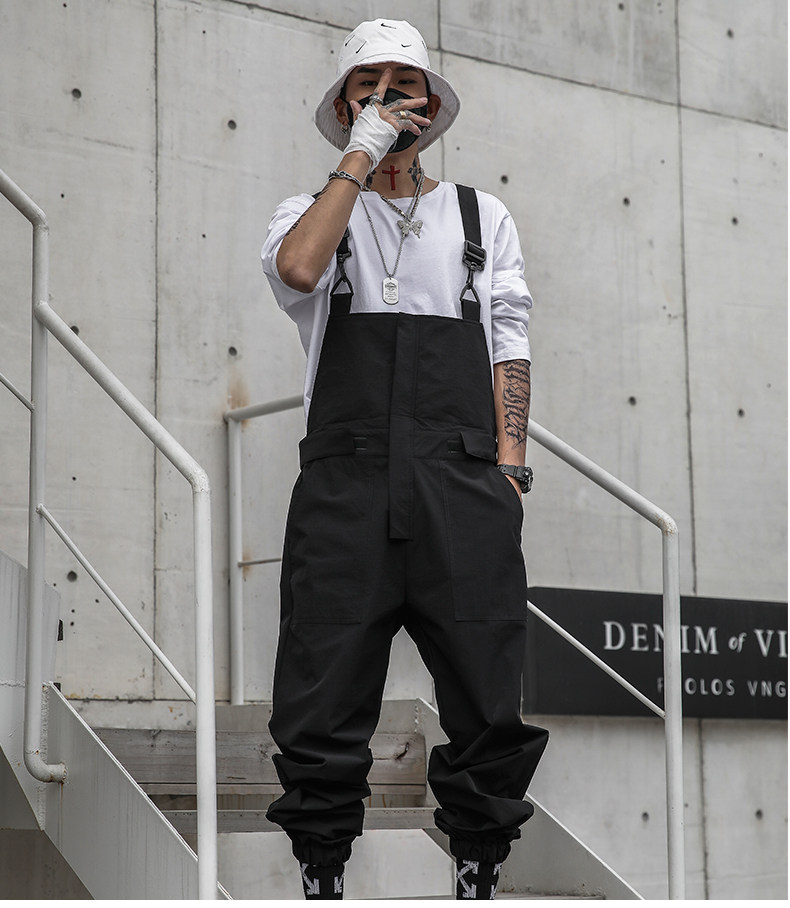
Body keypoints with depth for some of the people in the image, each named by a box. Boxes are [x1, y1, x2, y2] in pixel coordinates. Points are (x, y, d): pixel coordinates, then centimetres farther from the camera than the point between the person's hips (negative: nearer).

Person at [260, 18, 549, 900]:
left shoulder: (483, 217, 21)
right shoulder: (312, 212, 16)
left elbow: (508, 347, 15)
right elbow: (297, 268, -9)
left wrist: (509, 470, 2)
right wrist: (360, 156, -1)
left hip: (463, 486, 1)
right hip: (344, 482, -1)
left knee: (489, 708, -3)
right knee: (322, 706, -3)